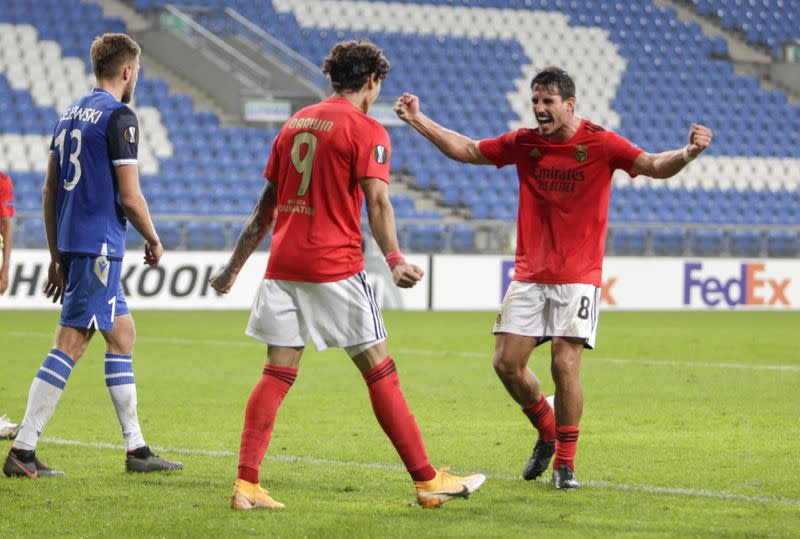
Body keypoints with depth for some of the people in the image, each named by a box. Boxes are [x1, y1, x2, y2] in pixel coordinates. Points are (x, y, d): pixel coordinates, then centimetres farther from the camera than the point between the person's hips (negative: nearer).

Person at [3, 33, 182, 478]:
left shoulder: (71, 114, 15)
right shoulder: (119, 117, -10)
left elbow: (49, 191, 16)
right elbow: (130, 196, -14)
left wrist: (57, 257, 20)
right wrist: (153, 241, 3)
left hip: (71, 242, 9)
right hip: (99, 245, -9)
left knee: (123, 336, 13)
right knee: (69, 345, -6)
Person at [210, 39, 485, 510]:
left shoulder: (296, 122, 17)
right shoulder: (367, 130, -3)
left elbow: (266, 206, 20)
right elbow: (377, 201, -16)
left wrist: (235, 266, 25)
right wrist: (395, 261, -24)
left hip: (283, 263, 6)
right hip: (334, 266, -6)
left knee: (278, 374, 4)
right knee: (379, 371, -1)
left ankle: (246, 485, -5)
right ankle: (427, 481, 3)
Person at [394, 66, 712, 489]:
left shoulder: (600, 144, -6)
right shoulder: (524, 143, 5)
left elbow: (655, 166, -15)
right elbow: (466, 150, 16)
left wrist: (689, 152, -35)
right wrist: (418, 121, 11)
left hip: (578, 276, -4)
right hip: (529, 275, 4)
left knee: (565, 364, -12)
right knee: (507, 362, -2)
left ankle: (565, 463, 3)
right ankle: (547, 434, 24)